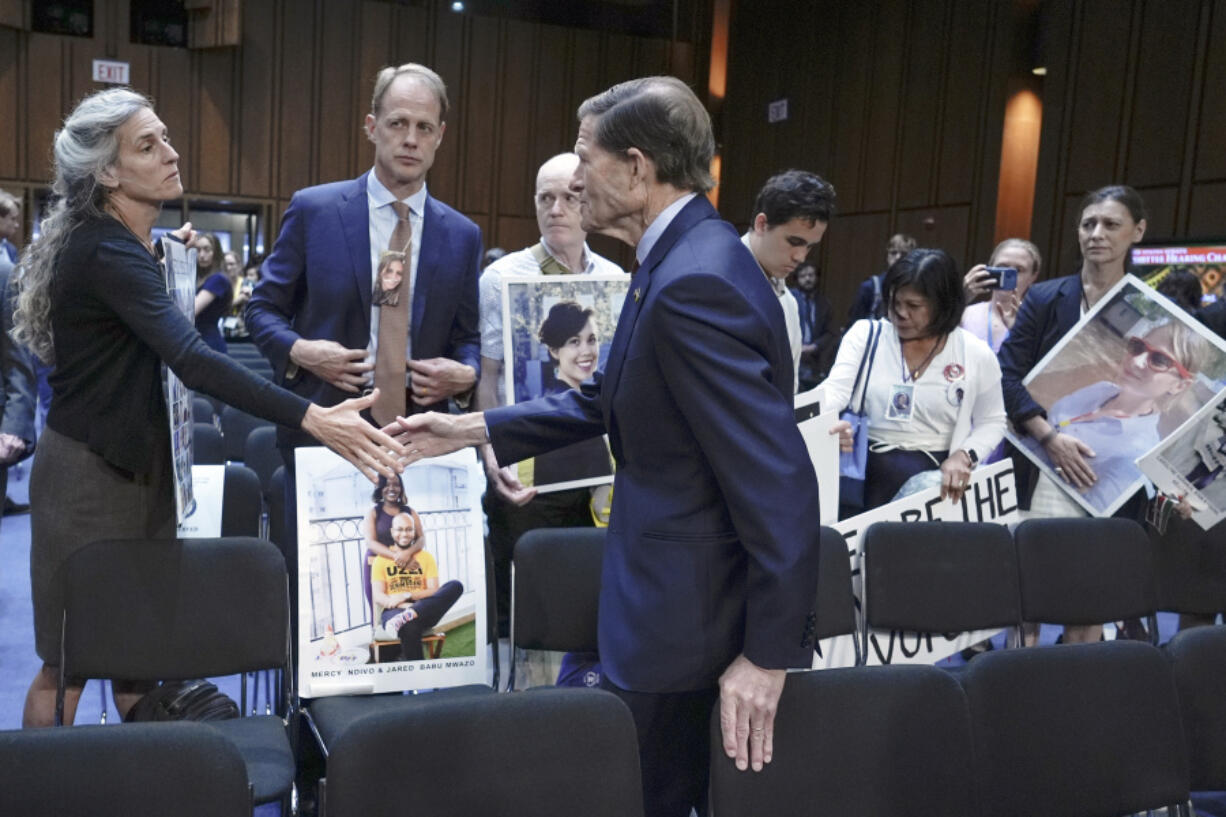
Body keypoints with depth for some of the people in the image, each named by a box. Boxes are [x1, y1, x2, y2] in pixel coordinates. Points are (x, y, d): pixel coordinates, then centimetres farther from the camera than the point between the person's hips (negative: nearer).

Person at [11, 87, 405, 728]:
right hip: (90, 474, -9)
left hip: (139, 462, 9)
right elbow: (191, 361, -36)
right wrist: (312, 418, -44)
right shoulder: (104, 252, -22)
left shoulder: (124, 243, 7)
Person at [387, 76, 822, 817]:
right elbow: (606, 400, 15)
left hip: (690, 615, -10)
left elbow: (778, 479, -29)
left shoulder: (693, 283, -27)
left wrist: (770, 652, -24)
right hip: (677, 593, 10)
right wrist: (473, 430, 13)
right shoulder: (683, 257, 6)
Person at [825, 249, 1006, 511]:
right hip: (866, 474, 0)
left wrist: (964, 456, -9)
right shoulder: (865, 334, 2)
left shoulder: (976, 354, 1)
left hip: (937, 478, 0)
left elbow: (991, 422, 11)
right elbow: (835, 389, -10)